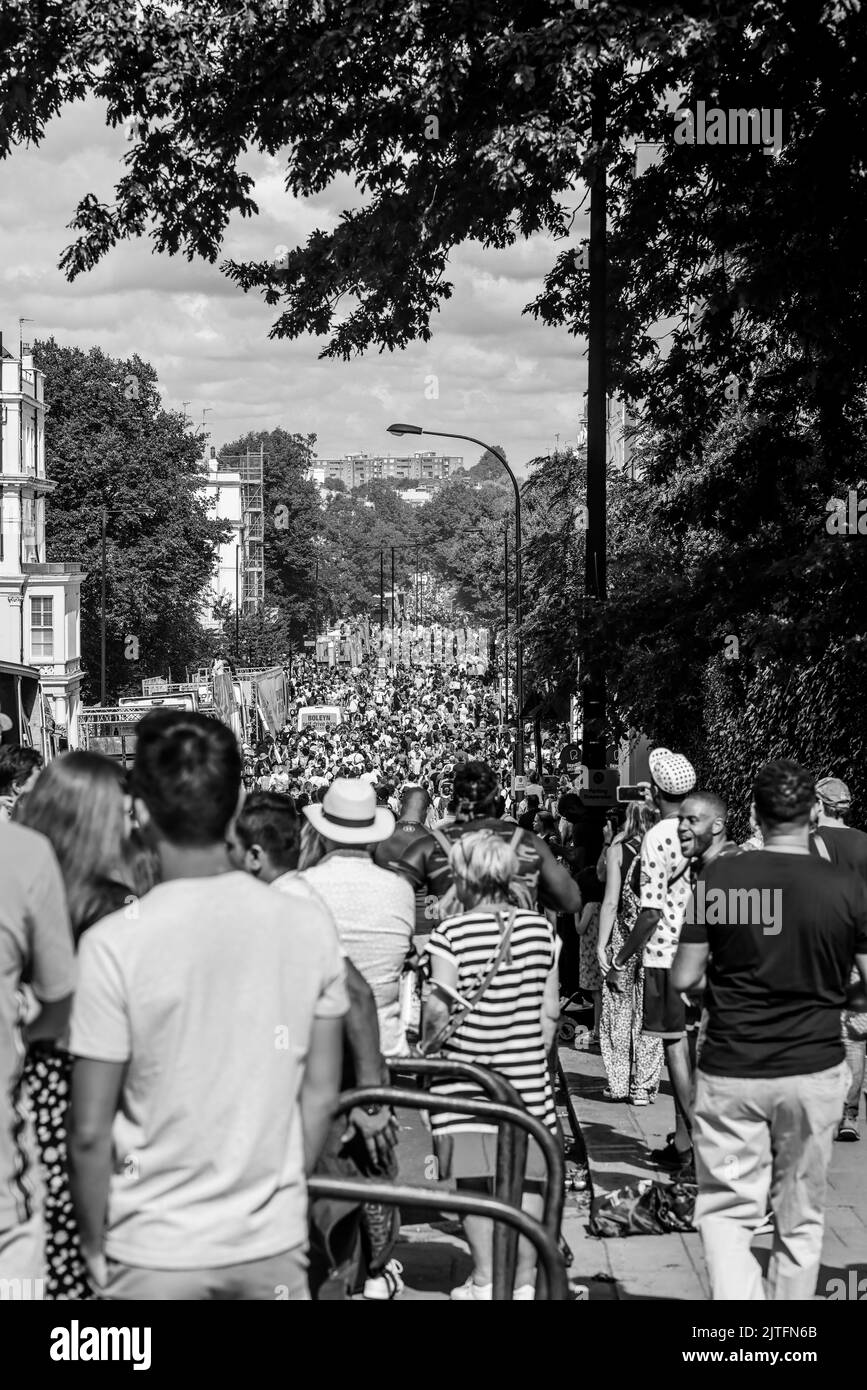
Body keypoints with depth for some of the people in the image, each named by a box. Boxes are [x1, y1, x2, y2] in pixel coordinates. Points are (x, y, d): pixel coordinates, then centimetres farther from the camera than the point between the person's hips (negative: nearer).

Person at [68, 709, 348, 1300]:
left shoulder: (114, 945, -16)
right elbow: (321, 1094, 3)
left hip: (159, 1254, -2)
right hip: (276, 1244, 2)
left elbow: (90, 1132, -12)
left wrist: (95, 1247, 2)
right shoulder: (310, 926, -6)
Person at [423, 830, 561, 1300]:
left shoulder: (450, 933, -10)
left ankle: (484, 1281, 7)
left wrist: (427, 1050, 6)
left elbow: (439, 1009, -12)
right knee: (526, 1180, 8)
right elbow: (550, 1011, 6)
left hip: (467, 1076, -3)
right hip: (526, 1077, 3)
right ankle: (524, 1281, 11)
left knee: (475, 1181, 4)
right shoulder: (541, 929, 3)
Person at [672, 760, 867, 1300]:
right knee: (802, 1219, 15)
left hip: (731, 1072, -1)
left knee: (727, 1212, 8)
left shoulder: (720, 877, -8)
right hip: (814, 1071, 1)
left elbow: (684, 978, -3)